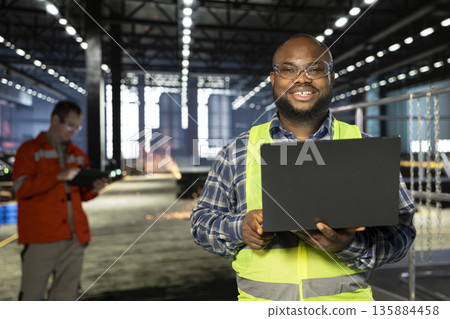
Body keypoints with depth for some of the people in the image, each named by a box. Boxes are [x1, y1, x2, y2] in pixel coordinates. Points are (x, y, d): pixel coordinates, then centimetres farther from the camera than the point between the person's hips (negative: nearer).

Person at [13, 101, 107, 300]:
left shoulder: (78, 155, 18)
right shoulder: (30, 150, 4)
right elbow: (21, 187, -8)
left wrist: (93, 189, 1)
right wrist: (59, 176, -16)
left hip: (74, 238, 5)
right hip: (40, 238, -4)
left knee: (66, 295, 8)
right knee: (32, 295, 1)